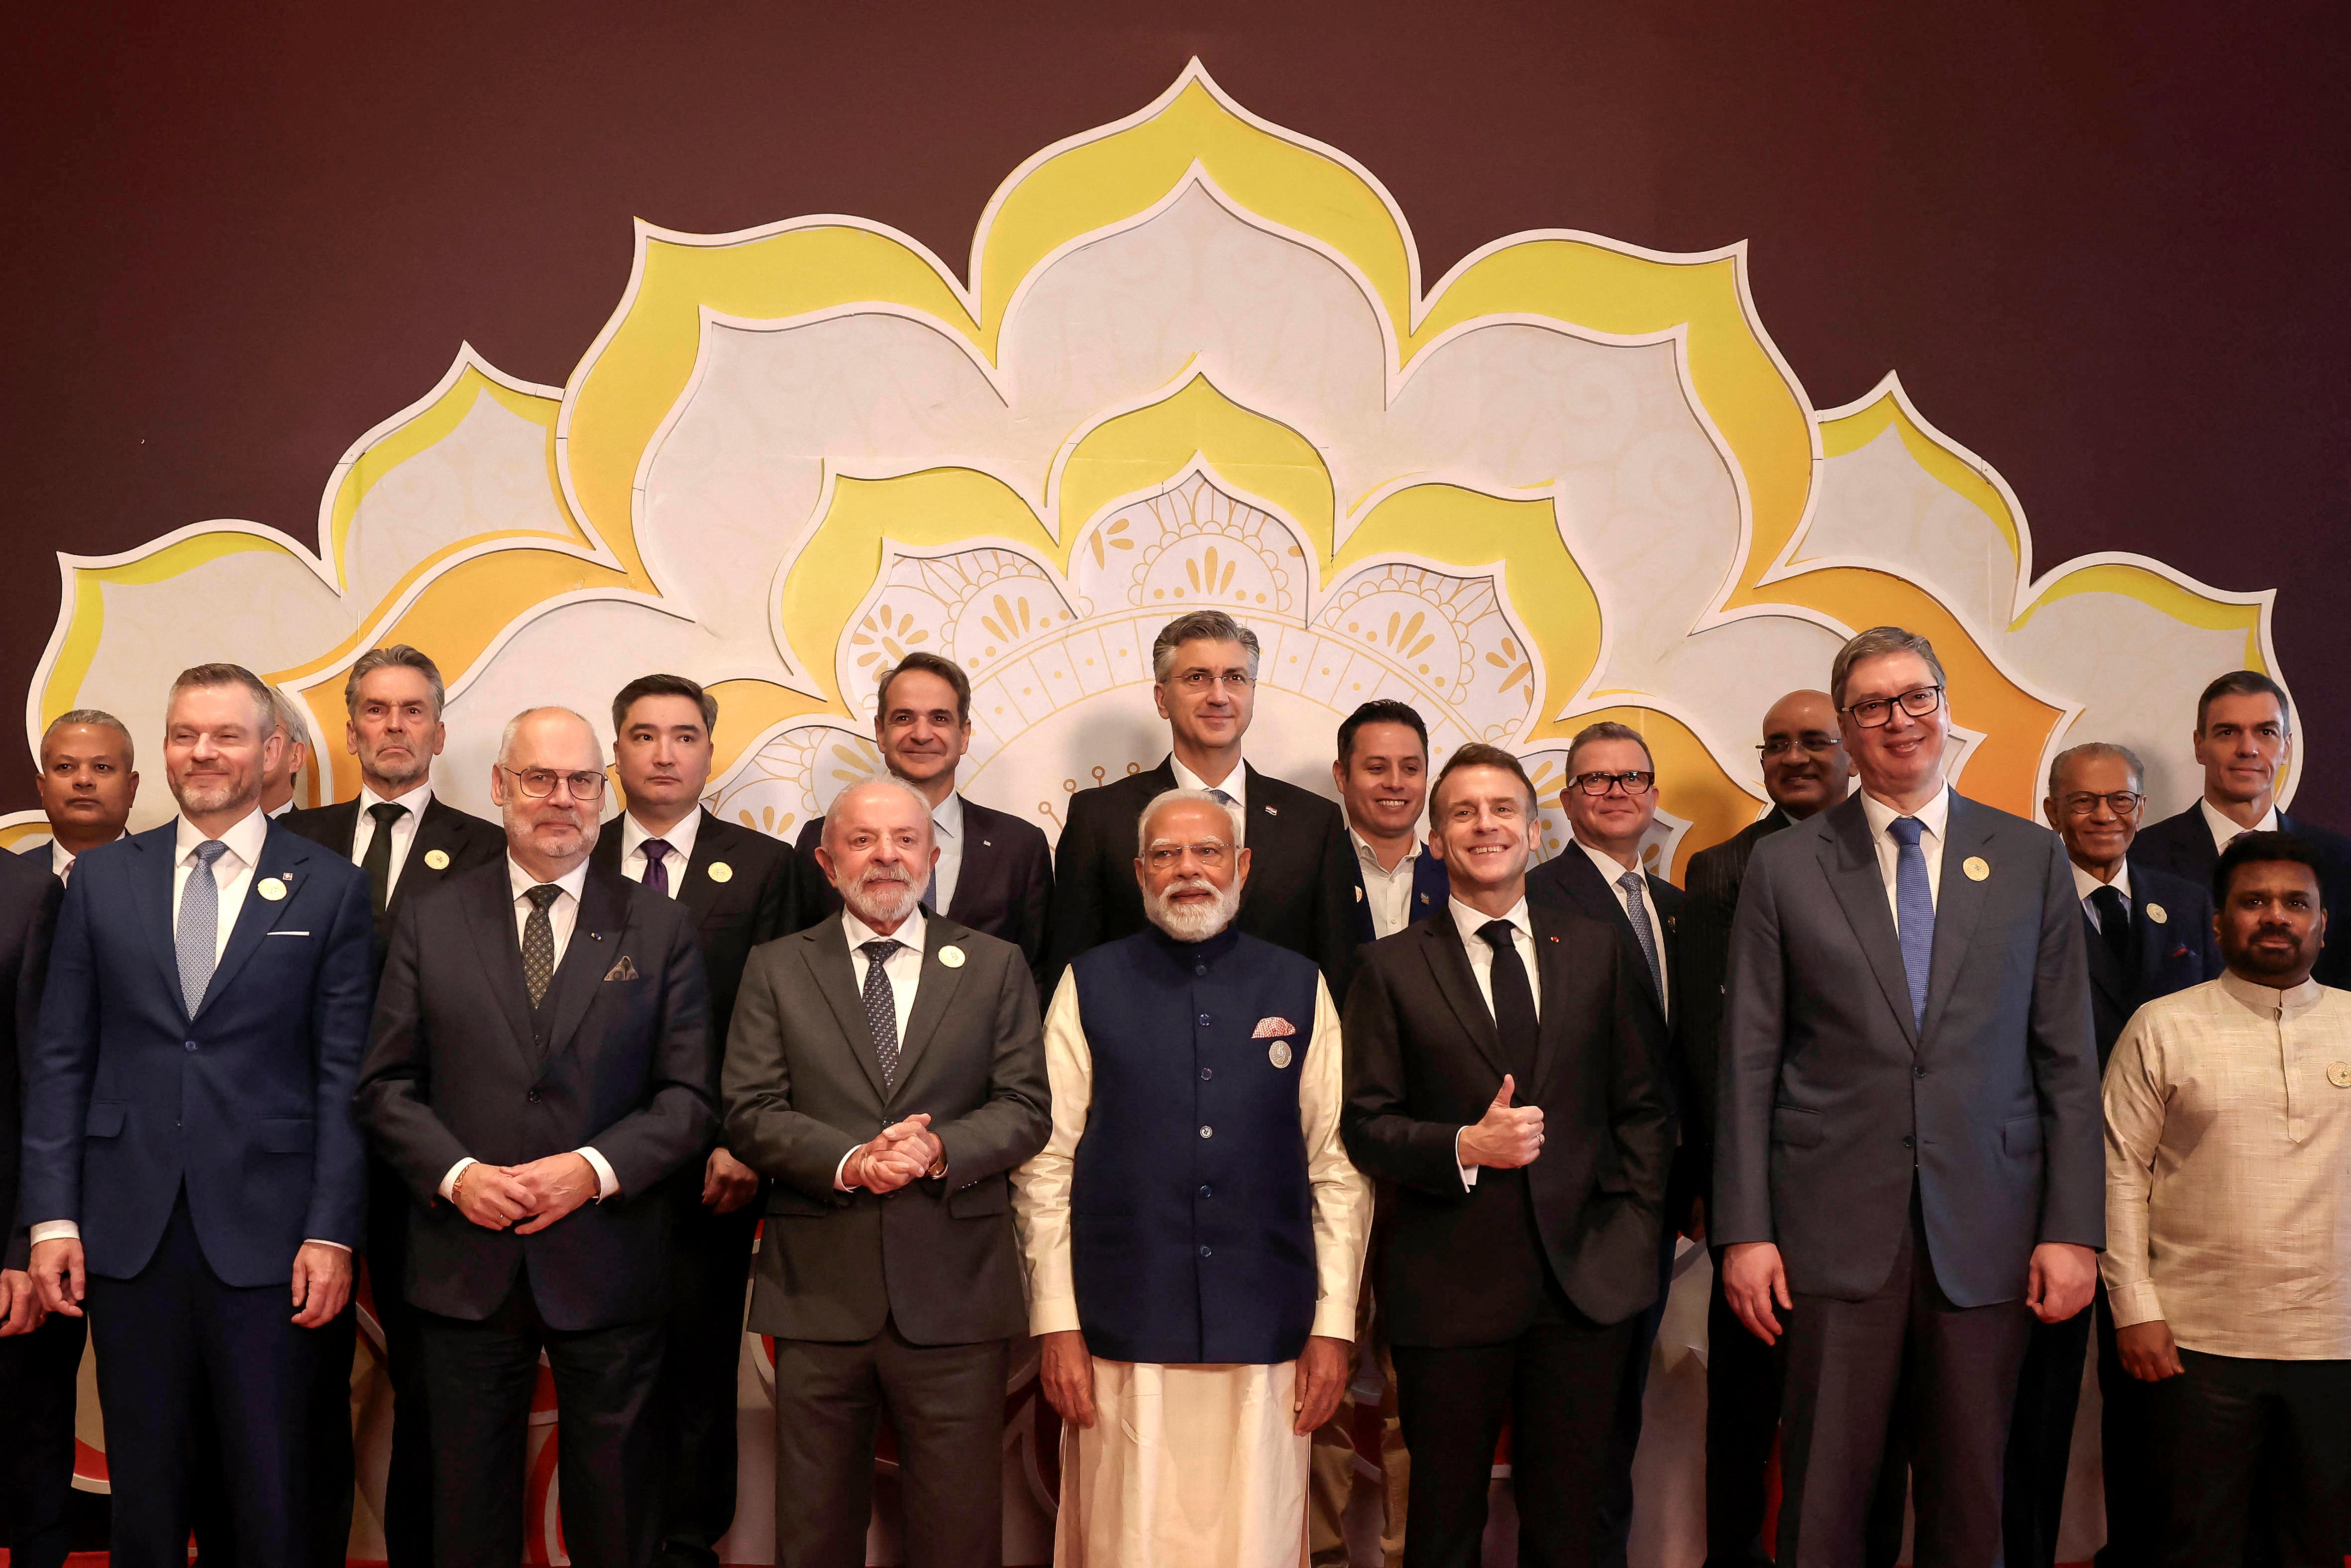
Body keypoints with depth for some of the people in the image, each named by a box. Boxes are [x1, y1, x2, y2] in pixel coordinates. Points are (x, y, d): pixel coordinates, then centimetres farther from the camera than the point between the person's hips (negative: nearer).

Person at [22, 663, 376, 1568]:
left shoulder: (331, 889, 1)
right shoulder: (101, 880, 8)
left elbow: (344, 1075, -2)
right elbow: (60, 1060, 7)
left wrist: (332, 1232, -8)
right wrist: (52, 1218, 0)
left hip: (264, 1232, -2)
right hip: (128, 1229, 2)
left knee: (271, 1495, 6)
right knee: (143, 1491, 12)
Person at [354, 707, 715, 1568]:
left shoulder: (660, 928, 3)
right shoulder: (430, 921, 6)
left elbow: (690, 1095, -1)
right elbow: (386, 1084, 4)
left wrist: (595, 1169, -15)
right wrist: (456, 1173, -12)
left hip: (607, 1265, -1)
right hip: (467, 1263, 1)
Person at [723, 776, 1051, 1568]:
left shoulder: (996, 967, 8)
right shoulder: (776, 969, 8)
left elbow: (1025, 1108, 1)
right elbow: (750, 1114, -1)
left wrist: (939, 1149, -18)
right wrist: (850, 1162, -18)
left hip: (955, 1295, 0)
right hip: (819, 1294, 1)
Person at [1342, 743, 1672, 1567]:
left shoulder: (1596, 950, 9)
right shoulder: (1393, 967, 1)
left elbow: (1643, 1106, 11)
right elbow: (1364, 1123, -2)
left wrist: (1635, 1225, 1)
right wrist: (1464, 1147, -18)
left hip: (1589, 1281, 2)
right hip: (1449, 1290, -2)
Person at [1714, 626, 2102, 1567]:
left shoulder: (2032, 860, 8)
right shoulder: (1783, 867, 5)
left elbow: (2068, 1060, 6)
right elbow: (1749, 1063, 2)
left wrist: (2074, 1229, -1)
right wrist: (1744, 1232, -4)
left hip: (1986, 1235, 1)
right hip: (1834, 1231, -1)